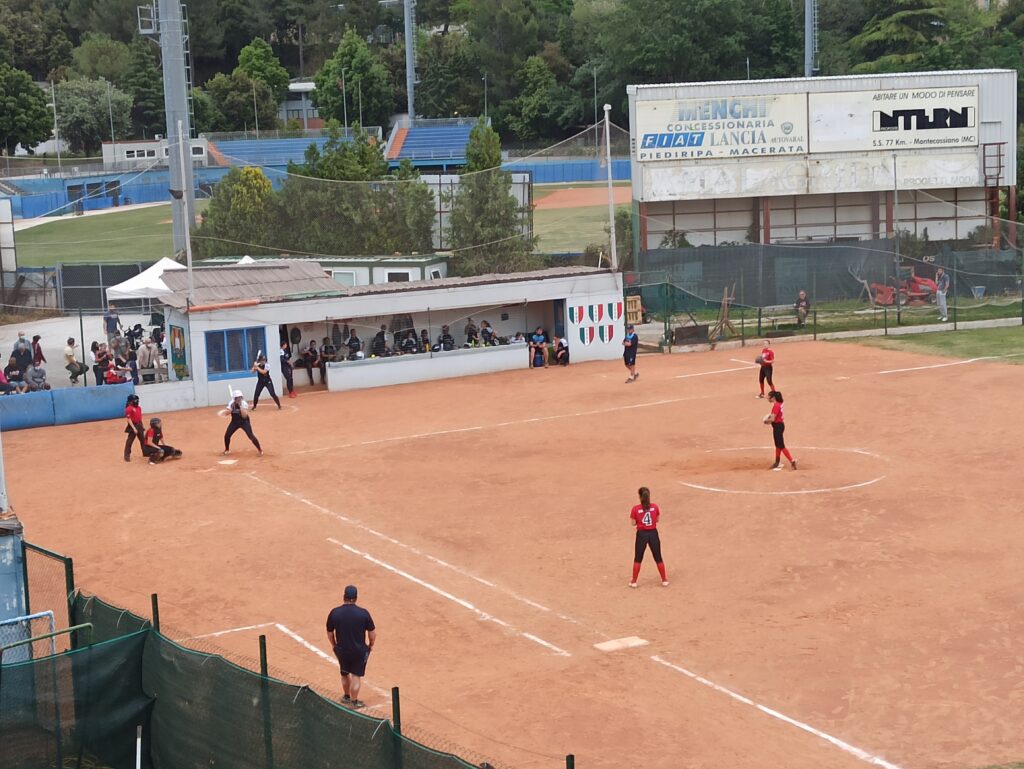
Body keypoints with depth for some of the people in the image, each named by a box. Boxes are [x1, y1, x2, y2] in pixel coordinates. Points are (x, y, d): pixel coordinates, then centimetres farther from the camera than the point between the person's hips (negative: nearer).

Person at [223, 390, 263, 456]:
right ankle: (227, 450, 23)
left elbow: (244, 416, -29)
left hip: (244, 422, -4)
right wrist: (230, 409, -33)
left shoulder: (244, 404, -19)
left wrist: (240, 406, -34)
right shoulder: (231, 403, -8)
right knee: (227, 435, -3)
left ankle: (260, 450, 0)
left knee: (251, 436, -16)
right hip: (235, 422, 4)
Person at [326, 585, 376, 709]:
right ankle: (354, 702, 18)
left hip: (341, 650, 2)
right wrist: (371, 645, 11)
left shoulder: (334, 613, -11)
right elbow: (372, 632, -8)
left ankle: (347, 697, 41)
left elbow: (329, 632, 1)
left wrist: (334, 645, 18)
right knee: (356, 676, 11)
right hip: (359, 651, -2)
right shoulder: (363, 613, -15)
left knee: (345, 673, 24)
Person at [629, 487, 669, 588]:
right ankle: (664, 580, 23)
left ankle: (634, 581, 18)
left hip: (642, 534, -2)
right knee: (658, 558, 15)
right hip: (653, 533, 2)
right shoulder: (655, 507, -7)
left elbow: (633, 523, -7)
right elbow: (657, 519, 4)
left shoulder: (635, 509, -12)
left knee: (637, 559, 13)